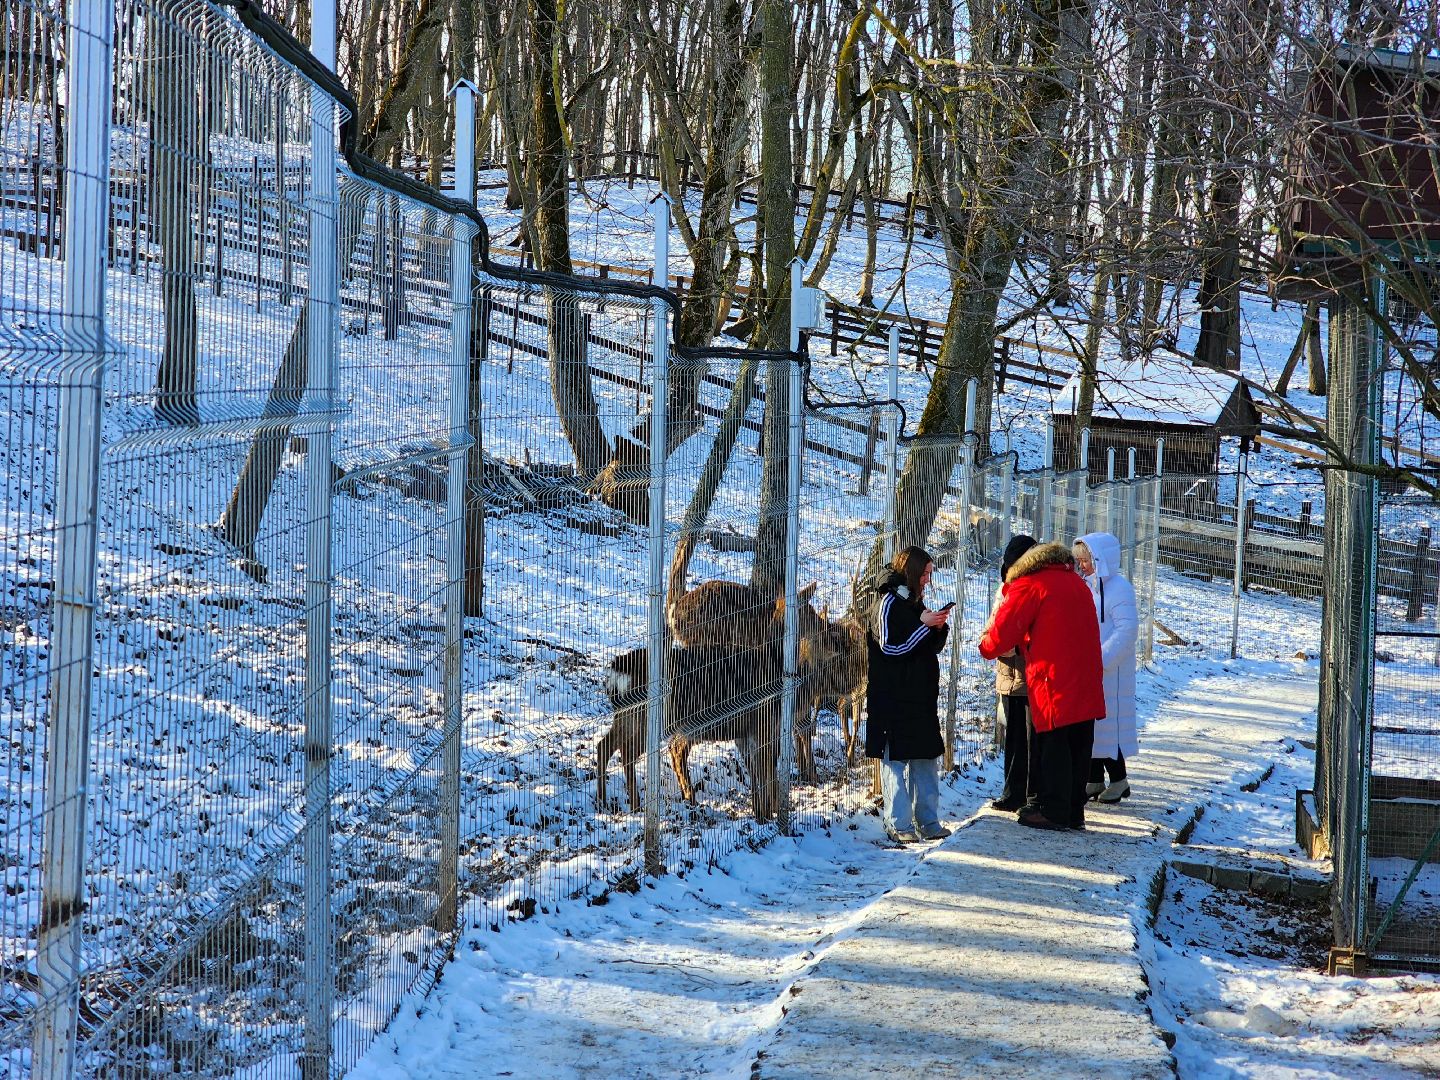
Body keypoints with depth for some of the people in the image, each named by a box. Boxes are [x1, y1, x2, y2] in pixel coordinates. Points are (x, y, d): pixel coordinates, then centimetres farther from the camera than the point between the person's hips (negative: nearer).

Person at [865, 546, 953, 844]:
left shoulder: (914, 601, 17)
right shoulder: (889, 601, -9)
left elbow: (933, 647, 21)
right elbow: (890, 646, -17)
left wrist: (939, 628, 1)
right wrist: (924, 625, -19)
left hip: (921, 696, 9)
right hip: (892, 699, -9)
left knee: (926, 758, 10)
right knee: (896, 761, -5)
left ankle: (928, 821, 17)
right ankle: (898, 825, -1)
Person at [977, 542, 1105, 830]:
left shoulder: (1028, 586, -6)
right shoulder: (1075, 582, 19)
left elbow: (1004, 631, -7)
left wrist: (986, 646, 14)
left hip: (1055, 684, -7)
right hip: (1087, 687, 7)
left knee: (1054, 745, 0)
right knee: (1078, 748, 11)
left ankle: (1054, 812, 3)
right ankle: (1074, 811, 18)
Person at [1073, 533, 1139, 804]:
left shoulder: (1119, 589, -12)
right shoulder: (1085, 586, 11)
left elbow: (1126, 631, -18)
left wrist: (1099, 661, -23)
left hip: (1110, 673, -8)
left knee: (1107, 725, -2)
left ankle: (1119, 781, 10)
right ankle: (1094, 780, 20)